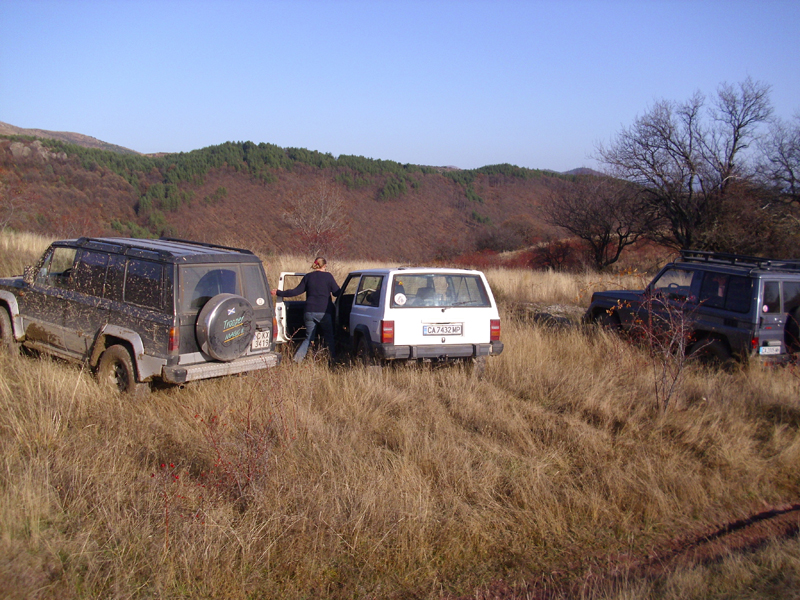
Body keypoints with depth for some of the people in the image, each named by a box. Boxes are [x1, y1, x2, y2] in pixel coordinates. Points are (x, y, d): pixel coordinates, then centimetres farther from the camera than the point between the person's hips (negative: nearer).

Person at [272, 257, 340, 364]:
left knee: (309, 338, 11)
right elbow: (337, 293, 0)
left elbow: (296, 291, 8)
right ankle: (334, 360, 10)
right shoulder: (328, 276, 0)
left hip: (310, 312, 3)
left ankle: (297, 359, -3)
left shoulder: (307, 277, 8)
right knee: (329, 338, 12)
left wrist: (279, 293, 18)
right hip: (324, 312, -3)